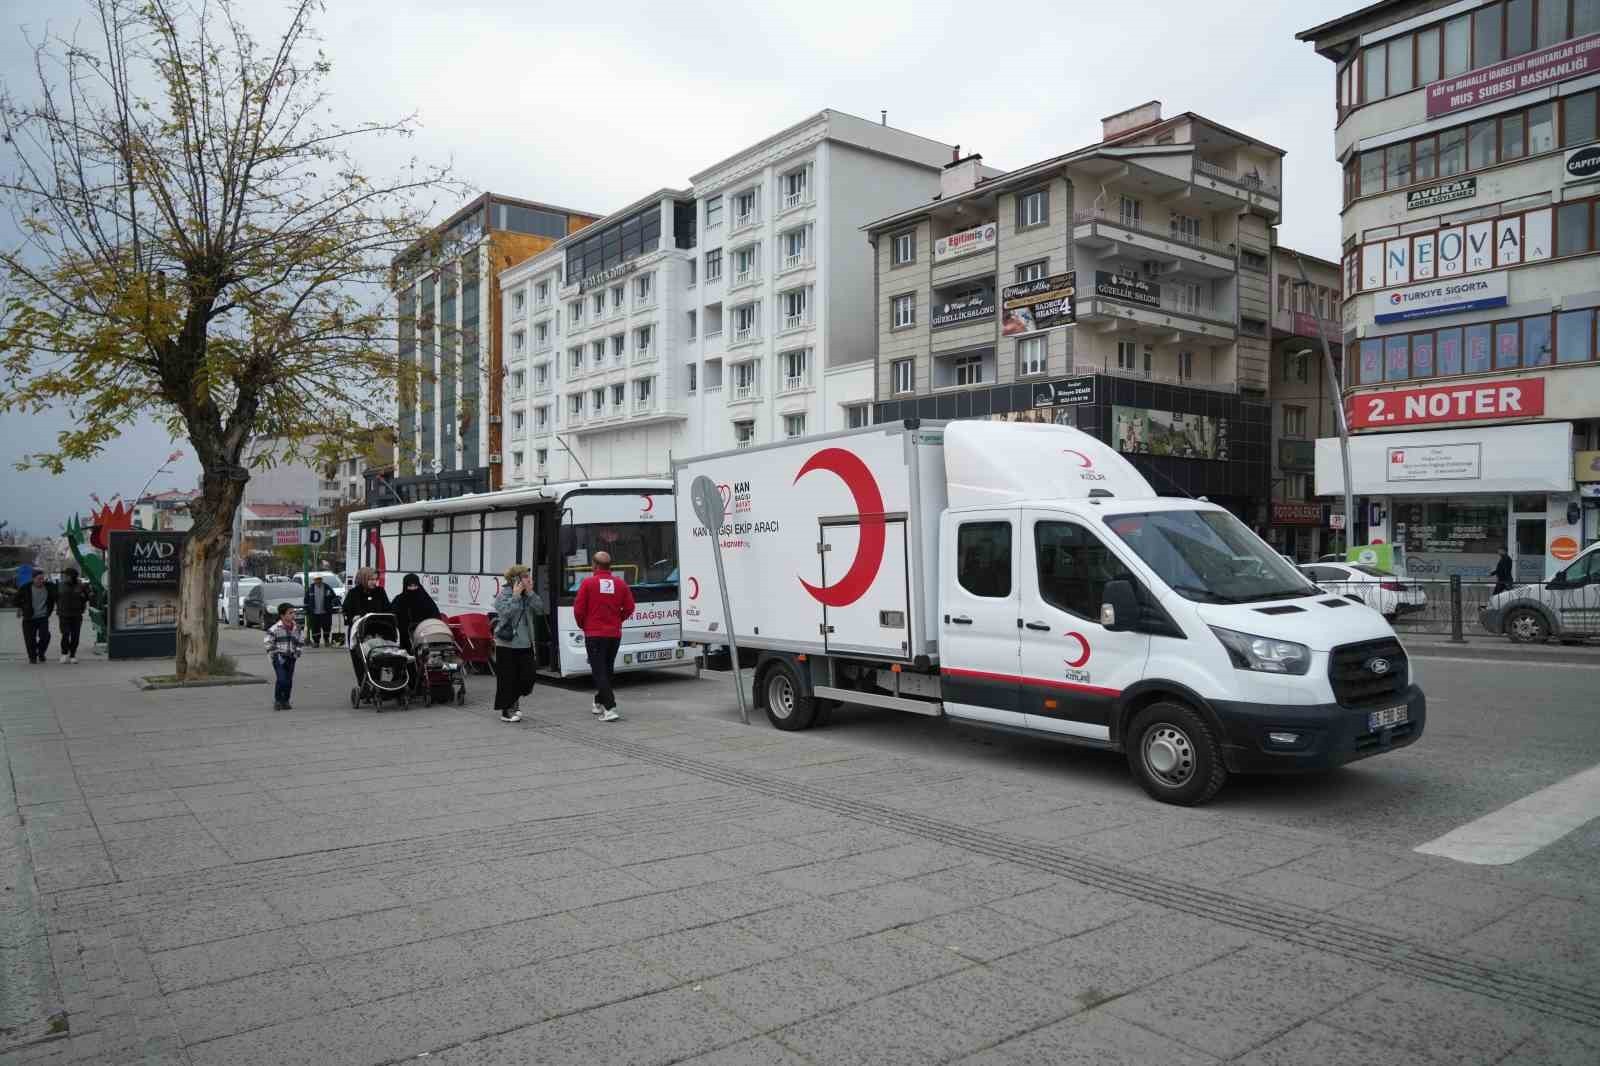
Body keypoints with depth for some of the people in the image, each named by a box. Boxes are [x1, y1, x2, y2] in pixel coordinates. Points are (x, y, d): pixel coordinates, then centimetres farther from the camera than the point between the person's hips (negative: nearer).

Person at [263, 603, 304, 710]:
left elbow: (300, 642, 19)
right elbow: (268, 643, -7)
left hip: (291, 658, 5)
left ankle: (285, 701, 17)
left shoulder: (295, 629, 8)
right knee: (282, 679, -13)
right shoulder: (275, 629, -9)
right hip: (279, 658, -5)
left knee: (289, 681, 6)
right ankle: (277, 701, 2)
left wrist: (297, 652, 8)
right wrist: (274, 654, -11)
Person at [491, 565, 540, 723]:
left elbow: (540, 610, -2)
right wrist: (516, 596, -19)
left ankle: (514, 700, 28)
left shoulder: (528, 595, 10)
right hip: (507, 644, -6)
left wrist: (530, 593, -9)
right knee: (507, 679, 0)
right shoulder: (503, 595, -7)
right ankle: (506, 711, 13)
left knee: (527, 677, 3)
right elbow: (505, 613, -22)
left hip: (525, 644, 6)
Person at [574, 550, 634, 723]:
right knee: (607, 670, 19)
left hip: (594, 634, -4)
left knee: (599, 671, -3)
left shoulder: (588, 583, -10)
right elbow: (629, 608, 3)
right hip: (614, 634, 4)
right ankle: (599, 703, 32)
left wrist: (582, 625, 9)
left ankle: (610, 708, -15)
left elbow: (578, 609, -9)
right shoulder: (620, 583, 2)